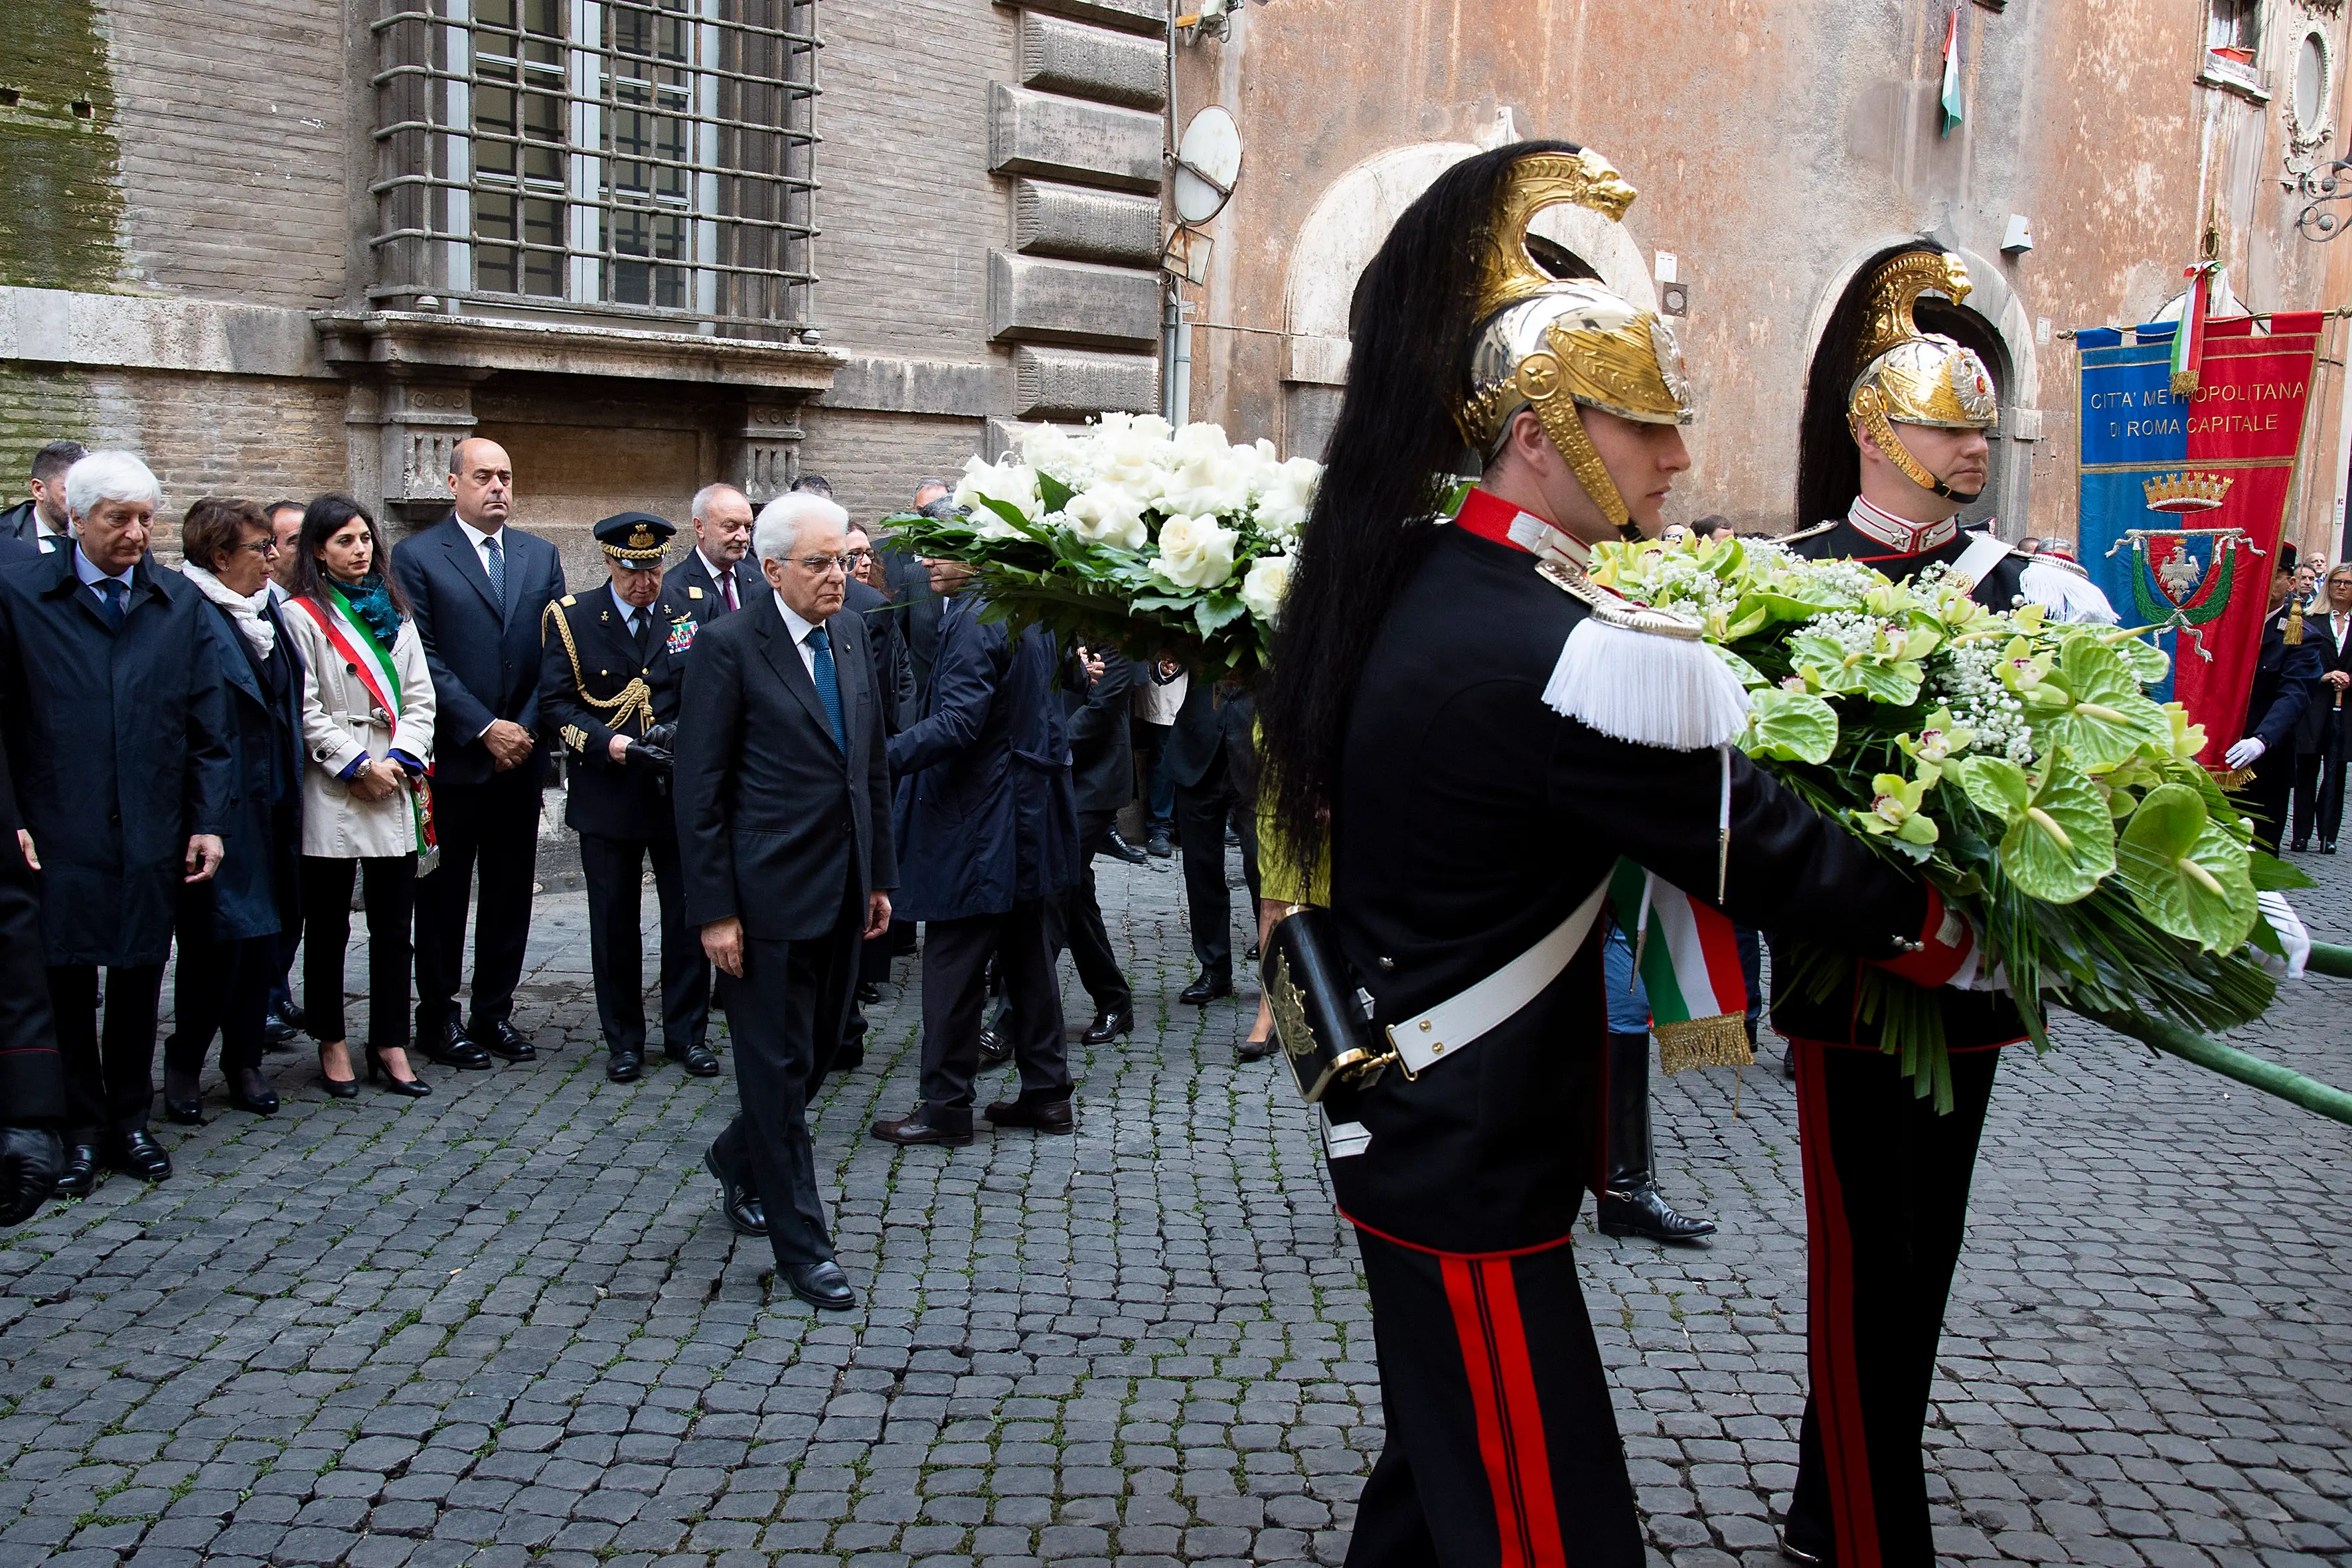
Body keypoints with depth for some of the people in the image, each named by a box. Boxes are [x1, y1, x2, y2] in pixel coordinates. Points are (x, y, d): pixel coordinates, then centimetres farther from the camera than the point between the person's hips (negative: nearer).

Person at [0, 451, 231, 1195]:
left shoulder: (181, 601, 7)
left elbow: (207, 724, 7)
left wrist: (209, 821, 2)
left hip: (152, 832, 2)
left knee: (140, 981, 9)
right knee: (66, 982, 5)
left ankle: (129, 1121, 23)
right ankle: (82, 1129, 18)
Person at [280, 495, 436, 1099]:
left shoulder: (395, 611, 14)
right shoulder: (302, 615, -2)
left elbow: (420, 698, 10)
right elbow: (305, 710, -7)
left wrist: (401, 759, -4)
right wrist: (358, 766, -11)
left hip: (396, 794, 4)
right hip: (331, 794, -4)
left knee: (393, 924, 5)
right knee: (328, 926, 5)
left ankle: (390, 1047, 12)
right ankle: (332, 1044, 17)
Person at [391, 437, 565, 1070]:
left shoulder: (541, 556, 11)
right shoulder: (416, 556, -3)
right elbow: (422, 658, -9)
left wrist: (526, 729, -5)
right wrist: (485, 729, -14)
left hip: (521, 756, 4)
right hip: (452, 757, -4)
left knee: (511, 893, 9)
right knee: (443, 895, 6)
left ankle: (495, 1013, 20)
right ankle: (439, 1018, 17)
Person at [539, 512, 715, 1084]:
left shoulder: (691, 614, 4)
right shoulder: (570, 619, -1)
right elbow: (556, 703, -4)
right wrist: (607, 743, -18)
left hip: (683, 795, 1)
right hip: (608, 796, -1)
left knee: (690, 917, 5)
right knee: (614, 923, 7)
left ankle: (687, 1033, 19)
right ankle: (623, 1041, 20)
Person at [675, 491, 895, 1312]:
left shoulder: (849, 632, 9)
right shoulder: (728, 645, -11)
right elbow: (699, 790, -11)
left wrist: (880, 876, 13)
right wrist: (714, 911, -14)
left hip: (842, 894, 7)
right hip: (768, 899, -7)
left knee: (813, 1056, 17)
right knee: (778, 1067, 4)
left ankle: (738, 1168, 43)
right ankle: (801, 1245, 16)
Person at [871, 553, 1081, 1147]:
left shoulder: (974, 620, -18)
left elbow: (956, 725, -25)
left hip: (977, 825, -9)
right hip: (1032, 820, 9)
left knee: (952, 966, 0)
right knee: (1029, 959, 15)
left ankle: (945, 1108, 7)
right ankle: (1046, 1093, 22)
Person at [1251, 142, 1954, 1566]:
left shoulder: (1408, 583, 2)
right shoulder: (1570, 659, -25)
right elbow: (1767, 859, -17)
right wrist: (1938, 912, -1)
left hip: (1407, 1129, 10)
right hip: (1472, 1167, -10)